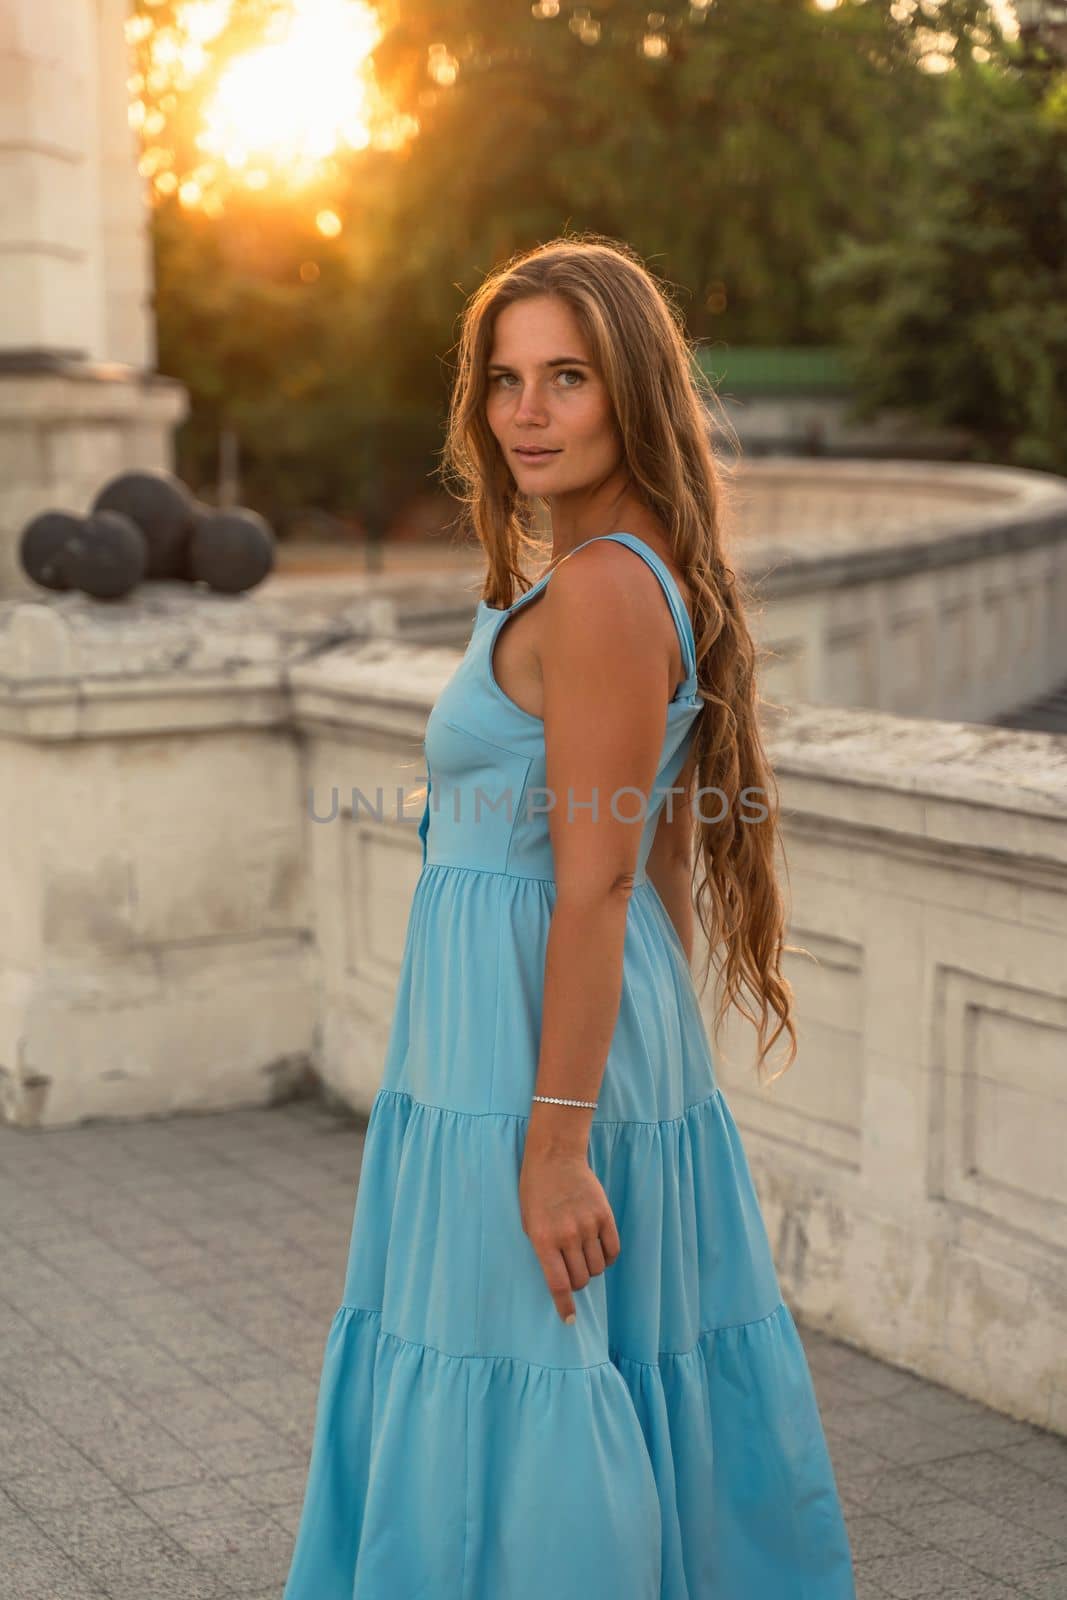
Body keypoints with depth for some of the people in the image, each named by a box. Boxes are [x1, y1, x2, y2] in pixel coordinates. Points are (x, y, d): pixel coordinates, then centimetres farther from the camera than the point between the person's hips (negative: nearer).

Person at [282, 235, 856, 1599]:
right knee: (648, 1377, 18)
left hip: (535, 1056, -10)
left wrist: (554, 1143, -20)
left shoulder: (601, 589, -18)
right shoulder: (647, 573, 13)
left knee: (519, 1418, 1)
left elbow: (595, 884, -21)